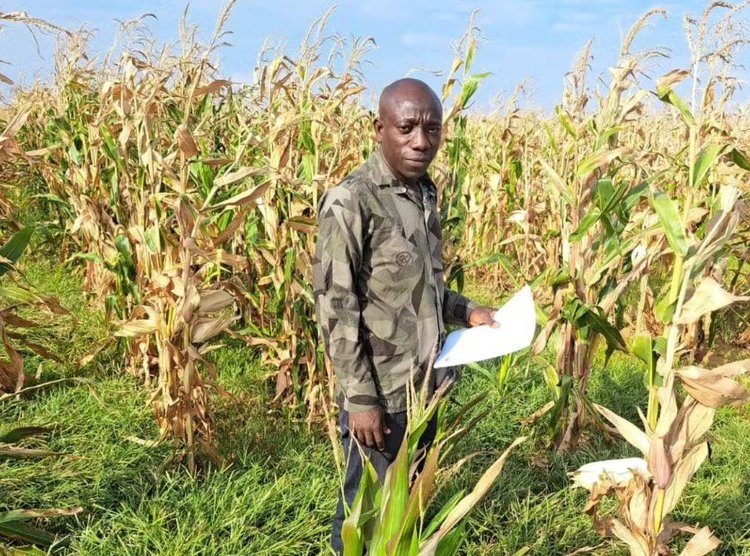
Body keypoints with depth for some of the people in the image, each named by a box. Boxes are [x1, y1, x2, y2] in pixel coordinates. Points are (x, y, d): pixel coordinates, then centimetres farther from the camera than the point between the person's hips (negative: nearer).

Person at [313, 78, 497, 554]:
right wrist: (359, 397, -19)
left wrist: (465, 310, 5)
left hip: (424, 387, 8)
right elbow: (335, 307, -18)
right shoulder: (351, 202, -16)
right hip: (381, 393, -7)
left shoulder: (425, 194, 8)